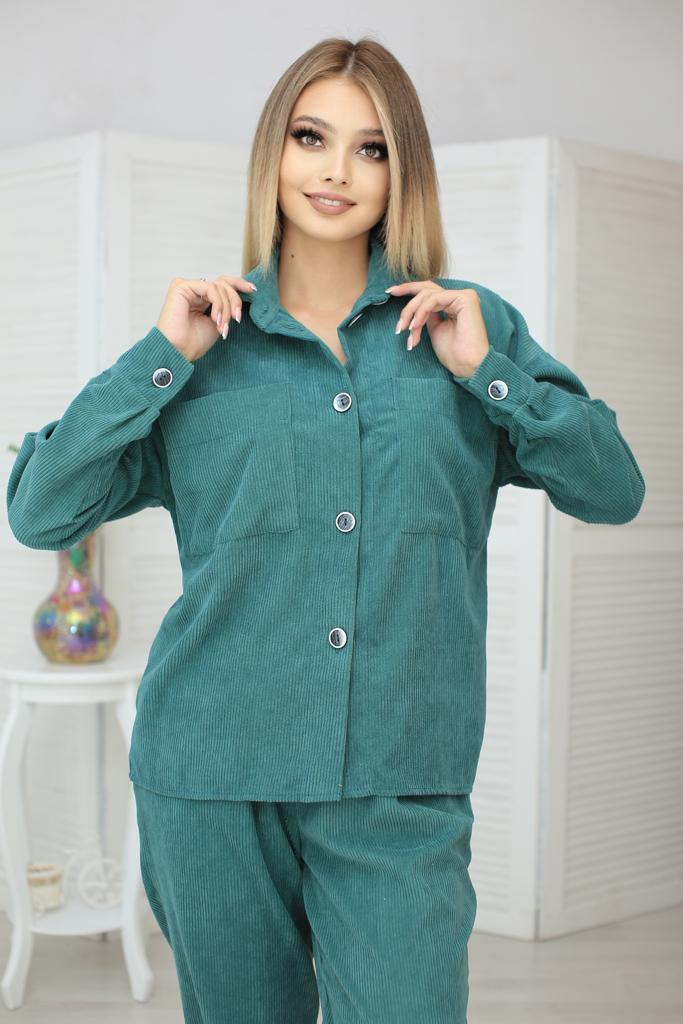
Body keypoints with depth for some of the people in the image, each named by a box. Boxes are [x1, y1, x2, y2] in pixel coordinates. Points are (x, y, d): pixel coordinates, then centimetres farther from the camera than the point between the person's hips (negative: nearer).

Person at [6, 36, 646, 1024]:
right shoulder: (211, 340, 6)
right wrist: (165, 357, -7)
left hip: (401, 787, 0)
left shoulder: (469, 324, 7)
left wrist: (486, 370, -7)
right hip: (214, 774, 1)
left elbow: (614, 490, 3)